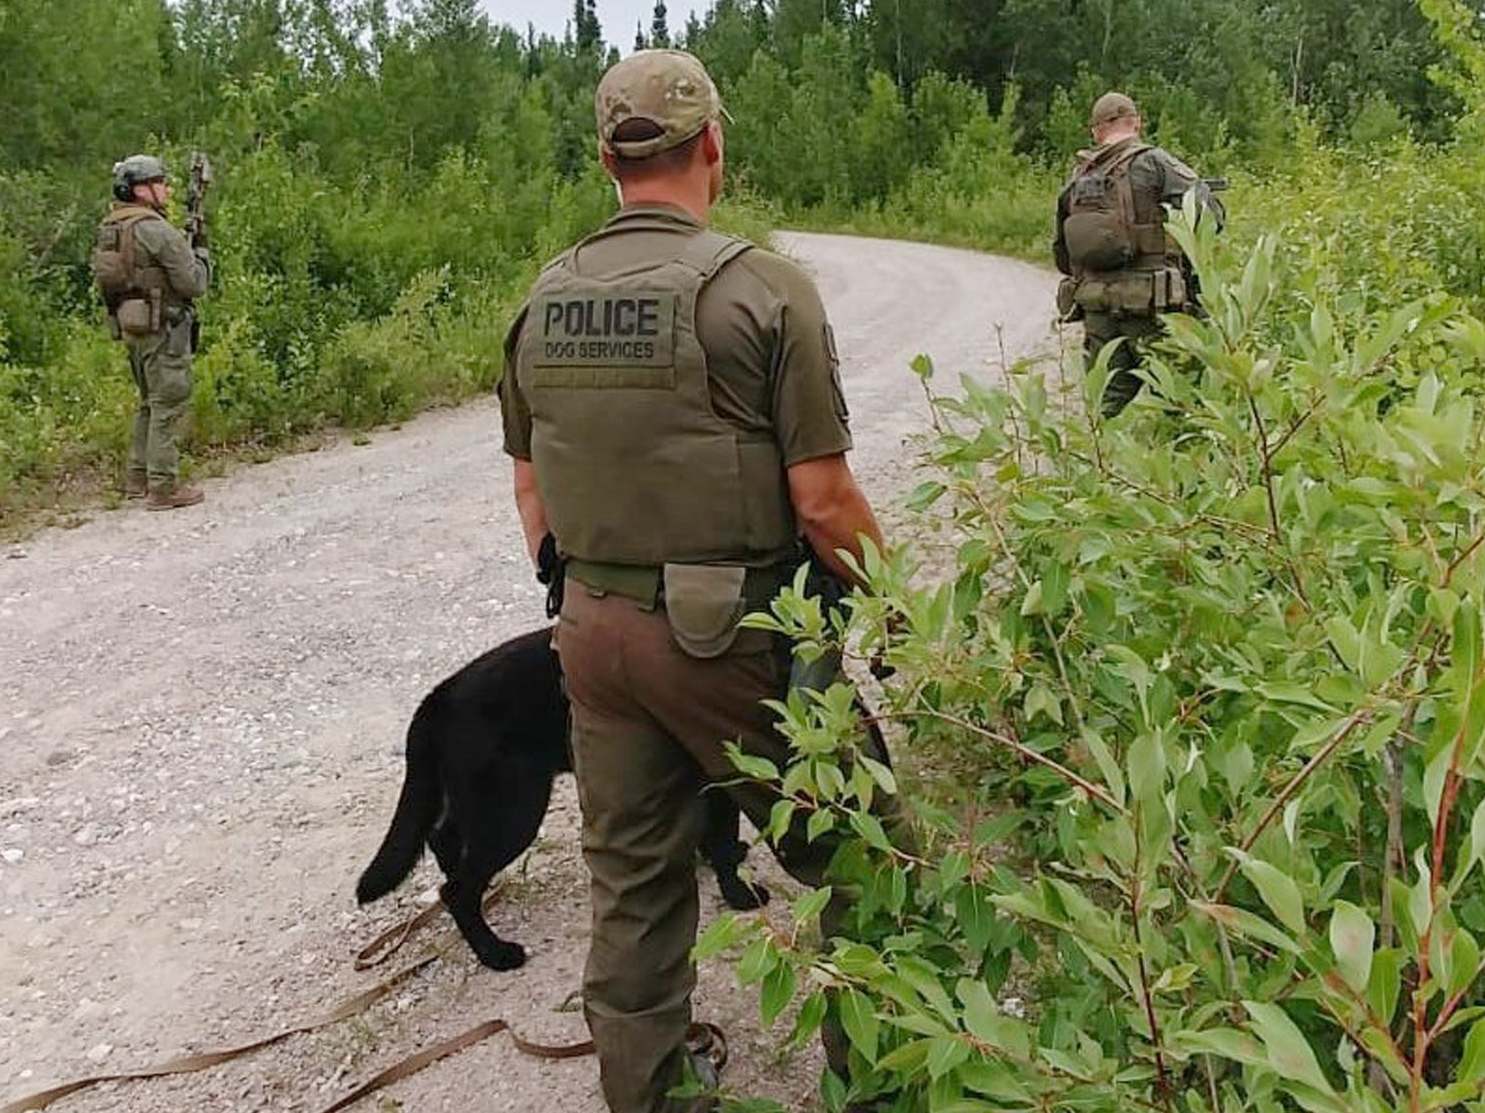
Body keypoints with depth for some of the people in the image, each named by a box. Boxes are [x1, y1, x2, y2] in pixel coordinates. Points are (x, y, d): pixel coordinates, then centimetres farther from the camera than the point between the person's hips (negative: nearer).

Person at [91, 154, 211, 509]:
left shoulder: (110, 228, 12)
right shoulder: (156, 230, -16)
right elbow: (193, 283, -16)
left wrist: (185, 251, 16)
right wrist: (202, 257, 4)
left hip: (131, 326, 9)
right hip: (163, 327, -9)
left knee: (151, 403, 19)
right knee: (168, 405, -4)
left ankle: (138, 478, 24)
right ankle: (163, 486, -2)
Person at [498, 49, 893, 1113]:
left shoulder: (546, 300, 4)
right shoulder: (762, 285, -13)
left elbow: (530, 484, 12)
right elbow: (822, 498, -14)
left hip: (594, 626, 6)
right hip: (731, 629, -5)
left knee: (634, 878, 18)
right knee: (842, 851, 14)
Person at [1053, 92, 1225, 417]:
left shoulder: (1077, 178, 12)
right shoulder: (1153, 162, -4)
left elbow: (1062, 254, 18)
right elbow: (1208, 215, -10)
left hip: (1094, 302, 5)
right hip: (1148, 303, -5)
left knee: (1108, 396, 9)